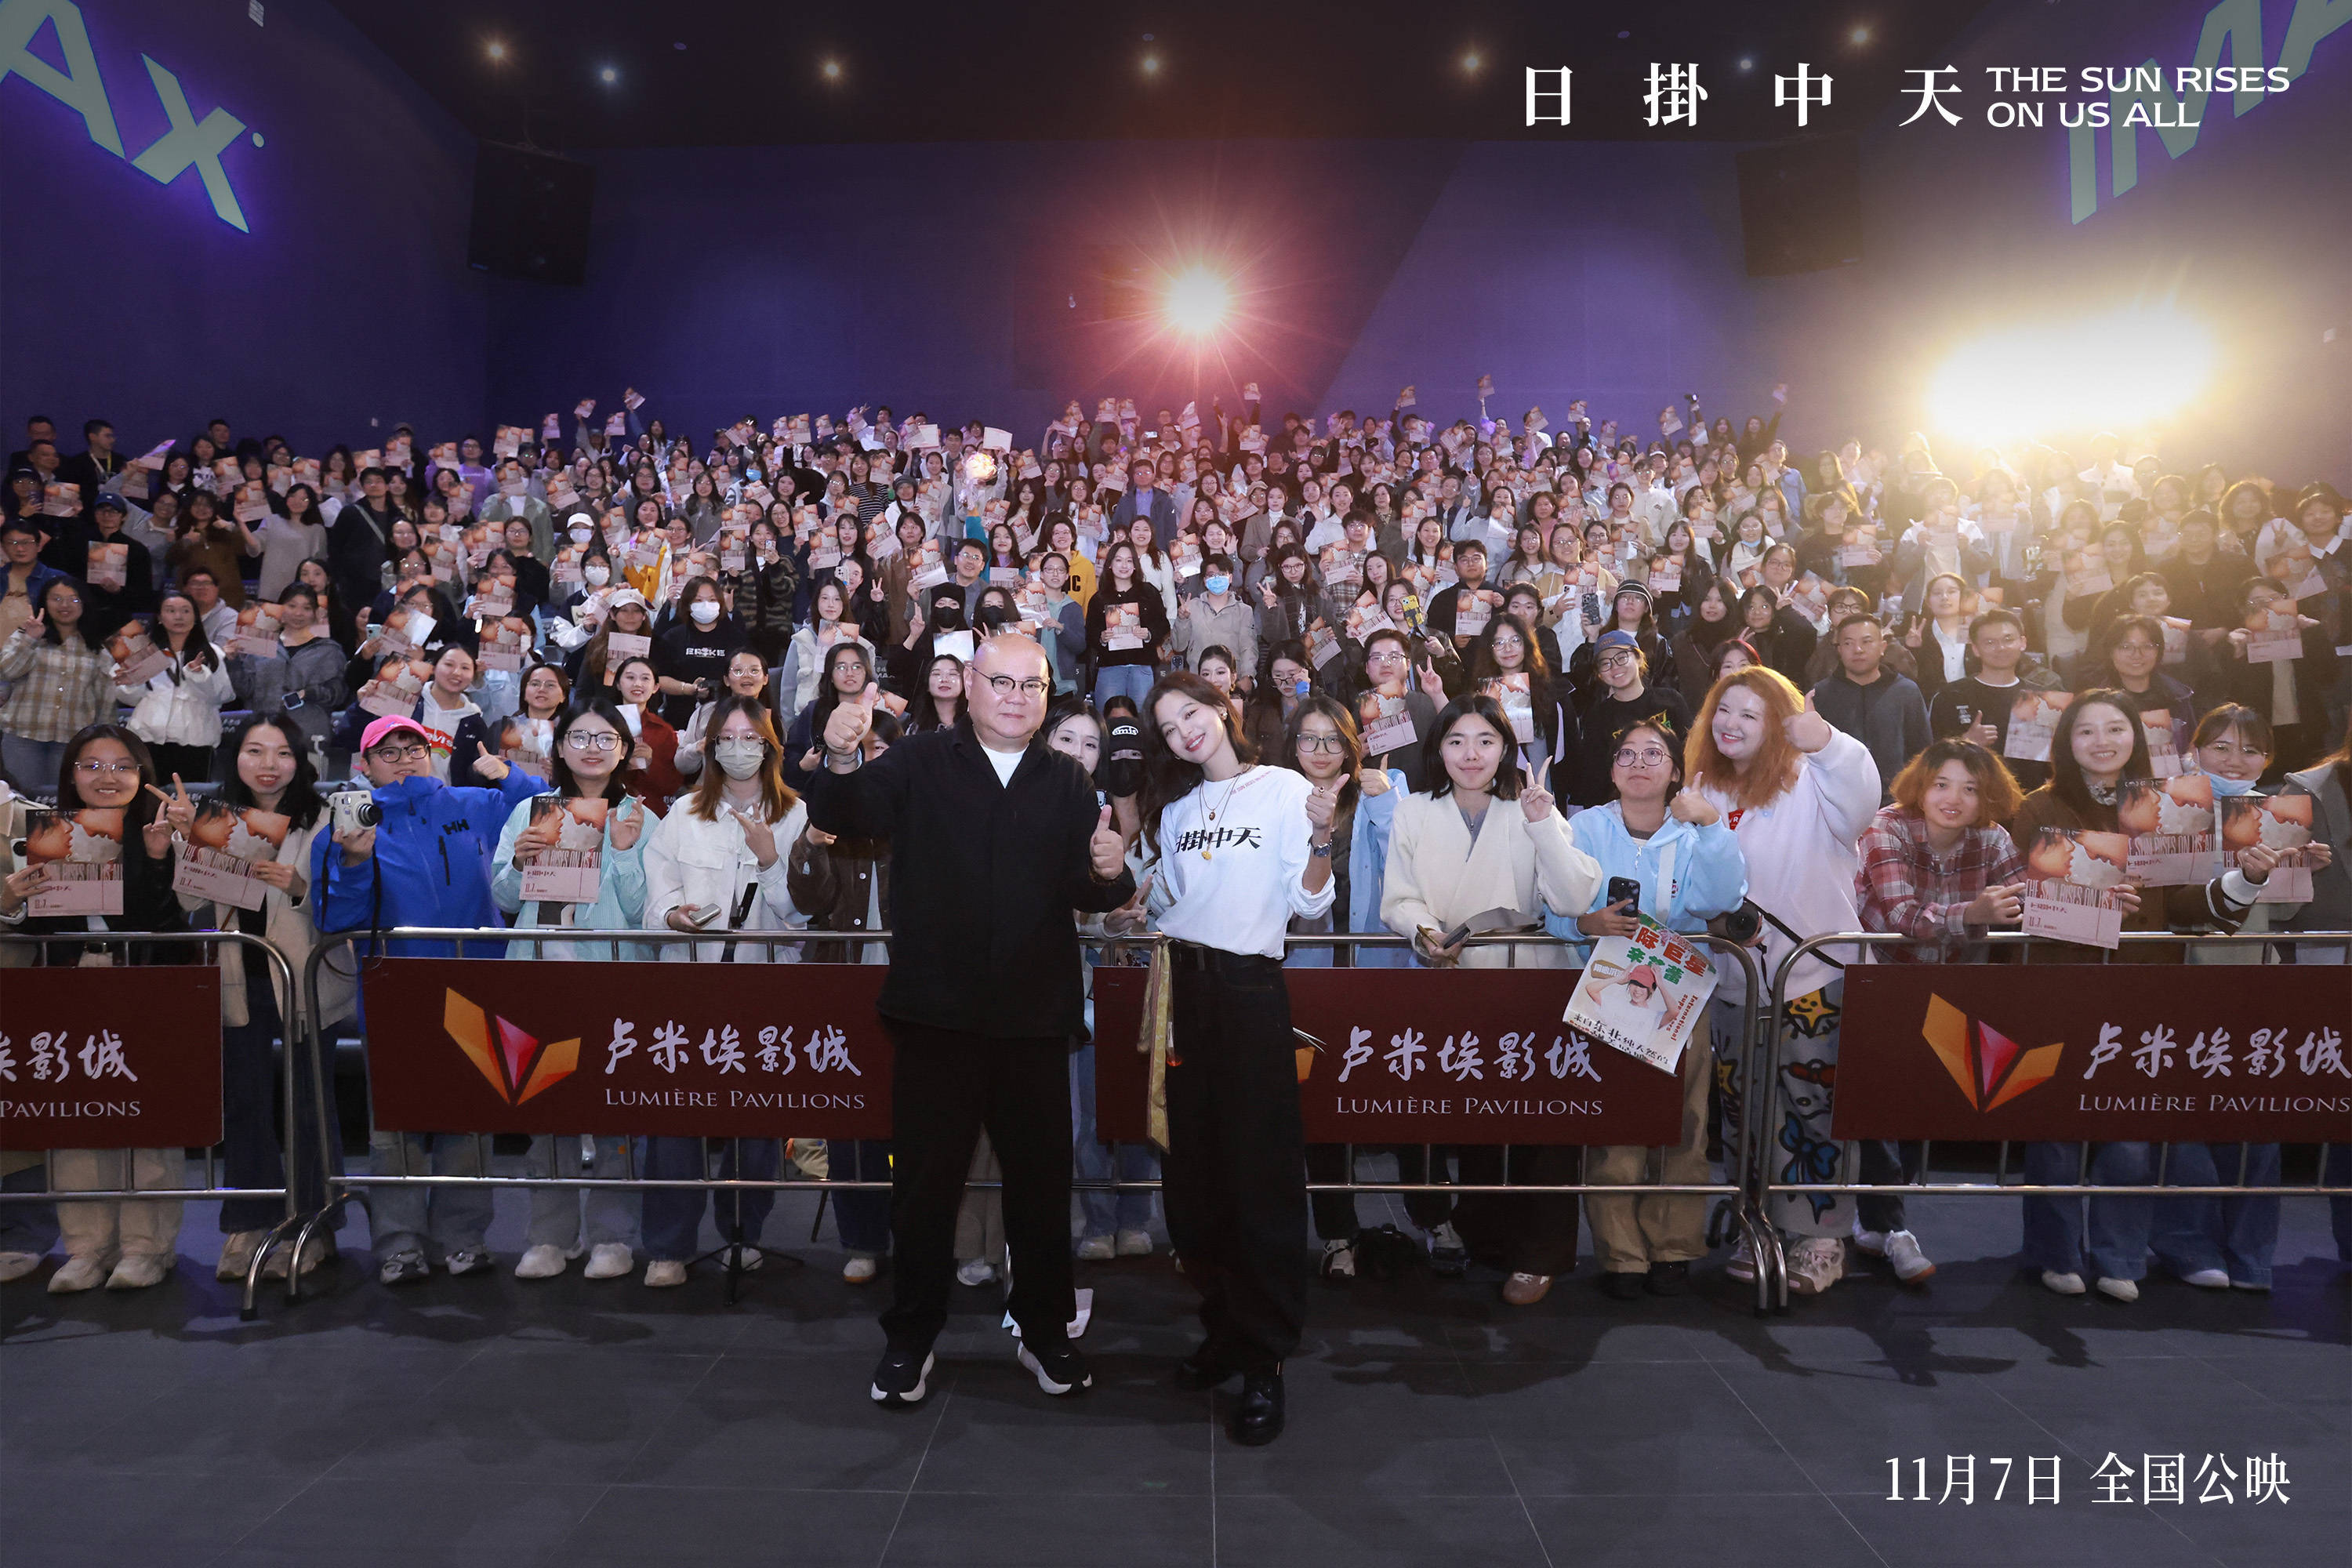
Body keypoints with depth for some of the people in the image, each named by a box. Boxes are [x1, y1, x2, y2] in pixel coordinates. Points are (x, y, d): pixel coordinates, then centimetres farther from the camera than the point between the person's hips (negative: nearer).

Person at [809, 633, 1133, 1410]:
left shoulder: (1068, 782, 7)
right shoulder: (918, 763, 1)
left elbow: (1088, 894, 1)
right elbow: (843, 817, -14)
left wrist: (1107, 873, -22)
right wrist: (841, 763, -35)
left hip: (1035, 1017, 2)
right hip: (936, 1014, -1)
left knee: (1042, 1182, 13)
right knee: (925, 1182, 10)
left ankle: (1045, 1331, 31)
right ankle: (910, 1338, 28)